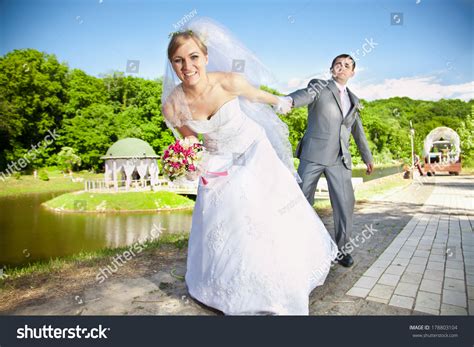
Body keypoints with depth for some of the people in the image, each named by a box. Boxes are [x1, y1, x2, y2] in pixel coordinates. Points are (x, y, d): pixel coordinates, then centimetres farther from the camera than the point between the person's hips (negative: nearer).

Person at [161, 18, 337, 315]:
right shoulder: (172, 106, -19)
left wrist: (280, 102, 16)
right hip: (219, 162, 2)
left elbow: (257, 95, -2)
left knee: (271, 216, 7)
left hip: (254, 149, -1)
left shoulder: (229, 82, -25)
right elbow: (190, 141, 0)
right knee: (222, 225, 8)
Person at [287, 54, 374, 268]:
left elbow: (358, 131, 28)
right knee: (301, 200, 0)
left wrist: (367, 157, 31)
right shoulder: (319, 86, 5)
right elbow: (305, 94, -19)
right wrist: (288, 100, -42)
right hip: (313, 154, -4)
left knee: (345, 203, -1)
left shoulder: (353, 100, 20)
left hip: (340, 159, 4)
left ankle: (340, 248, 15)